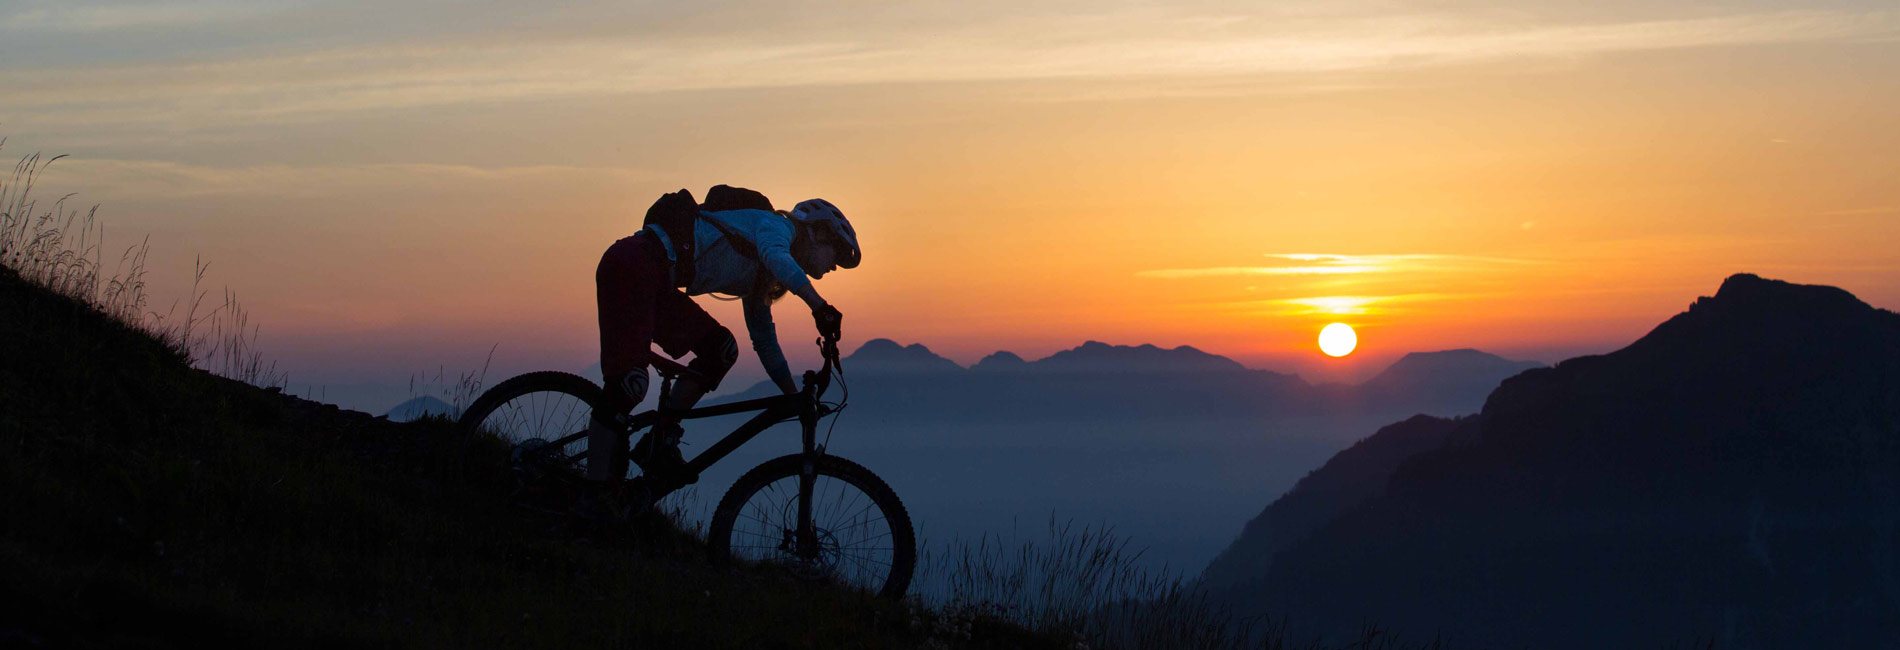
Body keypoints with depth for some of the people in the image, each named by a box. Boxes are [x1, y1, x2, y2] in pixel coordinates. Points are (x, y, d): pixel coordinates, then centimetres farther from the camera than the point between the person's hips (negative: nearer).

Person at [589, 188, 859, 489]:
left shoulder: (758, 280, 27)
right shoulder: (776, 225, 2)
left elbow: (765, 342, 35)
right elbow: (775, 256, -23)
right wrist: (820, 307, -30)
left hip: (653, 282, 10)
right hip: (631, 264, -10)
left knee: (721, 349, 6)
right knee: (630, 384, -18)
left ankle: (659, 442, 6)